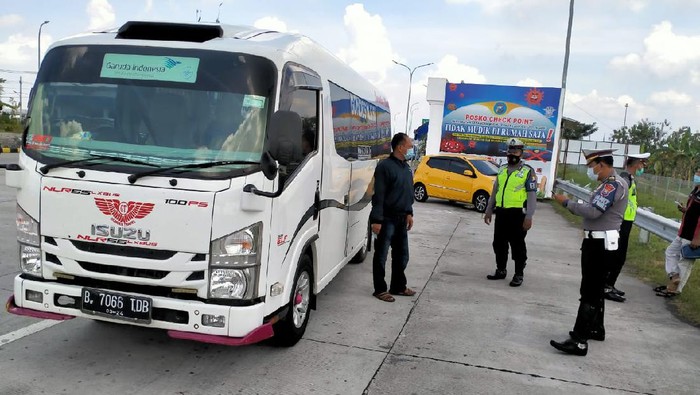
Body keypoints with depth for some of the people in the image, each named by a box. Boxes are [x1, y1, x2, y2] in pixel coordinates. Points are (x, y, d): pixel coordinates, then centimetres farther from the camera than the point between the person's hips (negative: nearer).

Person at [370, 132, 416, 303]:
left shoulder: (406, 167, 13)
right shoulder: (385, 166, -14)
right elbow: (378, 195, -18)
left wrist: (409, 213, 18)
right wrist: (376, 220, -21)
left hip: (401, 219, 9)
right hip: (387, 219, -8)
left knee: (401, 255, 14)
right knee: (381, 255, 1)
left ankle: (398, 286, 27)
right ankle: (380, 289, 10)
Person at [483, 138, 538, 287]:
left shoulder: (528, 171, -4)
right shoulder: (502, 169, 14)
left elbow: (532, 195, -9)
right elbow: (495, 191, 20)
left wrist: (529, 217, -15)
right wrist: (489, 211, 16)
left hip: (517, 214, -6)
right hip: (501, 213, 6)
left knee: (517, 245, 0)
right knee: (499, 243, 12)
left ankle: (519, 275, 10)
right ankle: (501, 270, 26)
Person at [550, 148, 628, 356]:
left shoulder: (614, 184, -17)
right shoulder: (608, 183, 16)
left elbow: (593, 211, -24)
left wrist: (566, 202, -15)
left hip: (601, 244, -11)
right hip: (597, 242, 11)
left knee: (589, 293, -10)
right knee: (595, 290, 21)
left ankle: (579, 341, -9)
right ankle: (596, 329, 35)